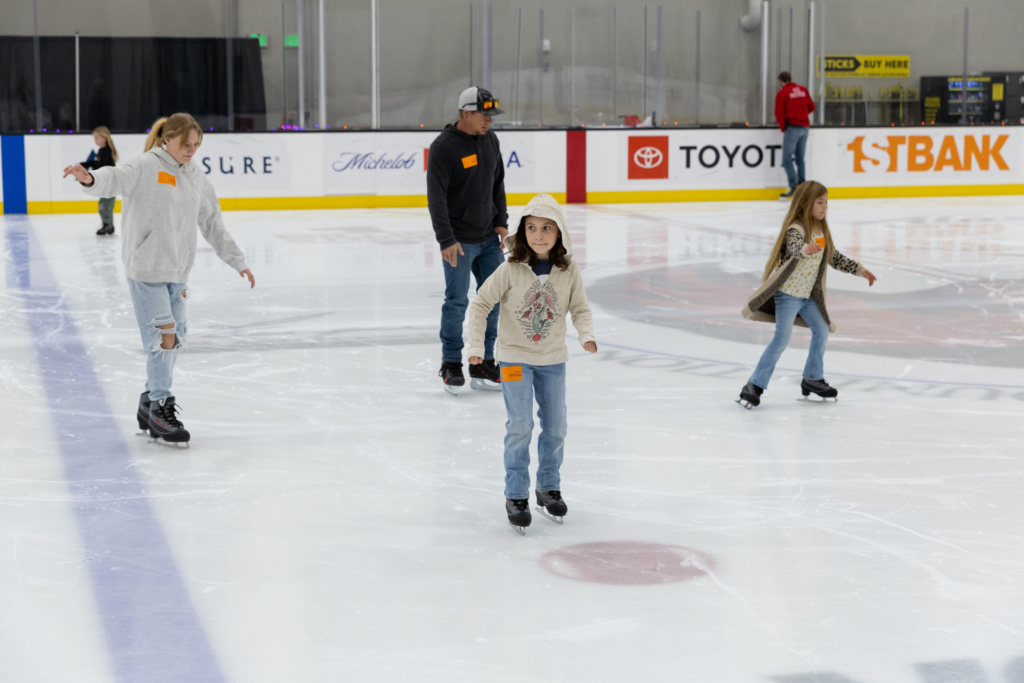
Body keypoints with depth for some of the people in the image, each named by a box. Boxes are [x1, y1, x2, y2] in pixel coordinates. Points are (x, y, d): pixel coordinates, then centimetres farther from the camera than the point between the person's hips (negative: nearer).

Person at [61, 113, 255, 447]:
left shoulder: (197, 177, 13)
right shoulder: (146, 166, -8)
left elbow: (213, 225, 20)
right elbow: (116, 178, -27)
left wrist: (238, 262, 20)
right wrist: (90, 178, -49)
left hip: (177, 271, 8)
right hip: (146, 267, -7)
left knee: (174, 337, 12)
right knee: (162, 335, -12)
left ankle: (150, 405, 26)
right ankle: (159, 409, -2)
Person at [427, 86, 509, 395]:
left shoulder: (490, 140, 6)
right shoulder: (444, 147, -15)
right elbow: (436, 197, -17)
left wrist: (501, 223, 8)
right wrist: (446, 240, -20)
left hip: (489, 237, 7)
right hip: (459, 240, -7)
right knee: (457, 301, -3)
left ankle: (483, 364, 17)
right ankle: (451, 365, 13)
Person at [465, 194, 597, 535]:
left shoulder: (568, 270, -7)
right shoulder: (511, 269, -13)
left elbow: (580, 308, 2)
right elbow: (481, 304, -6)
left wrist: (586, 335, -17)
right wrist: (476, 346, -11)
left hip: (553, 359, 3)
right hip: (515, 357, -3)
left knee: (555, 427, 8)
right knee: (520, 426, -9)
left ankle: (548, 488, 27)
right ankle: (516, 495, 3)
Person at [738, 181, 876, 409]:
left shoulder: (822, 232, 7)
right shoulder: (796, 230, -20)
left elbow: (835, 258, 19)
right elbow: (794, 246, -43)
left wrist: (859, 270, 15)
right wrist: (805, 249, -65)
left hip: (808, 295, 9)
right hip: (787, 294, -9)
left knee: (822, 331, 14)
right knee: (782, 339, -15)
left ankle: (813, 379, 31)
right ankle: (754, 386, -10)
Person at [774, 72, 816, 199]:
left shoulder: (782, 93, -6)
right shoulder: (803, 90, 11)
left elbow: (779, 113, -10)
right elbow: (811, 107, 17)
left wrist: (783, 127, 5)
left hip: (792, 127, -7)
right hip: (804, 126, 7)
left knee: (787, 159, -7)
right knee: (800, 157, 14)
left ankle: (793, 185, -19)